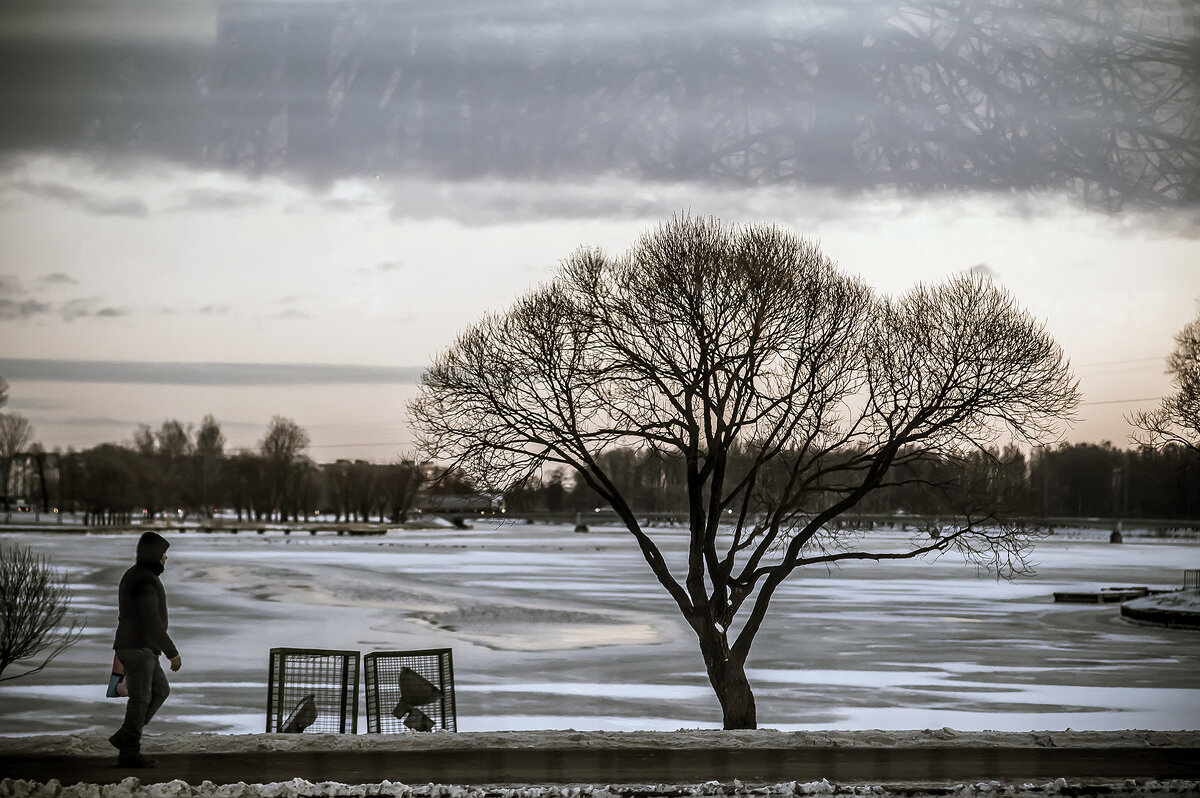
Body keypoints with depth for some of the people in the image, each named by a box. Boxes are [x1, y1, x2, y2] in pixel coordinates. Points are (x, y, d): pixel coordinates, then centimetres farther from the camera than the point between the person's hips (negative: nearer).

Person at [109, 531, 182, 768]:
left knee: (160, 691, 14)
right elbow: (152, 622, -23)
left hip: (138, 648, 10)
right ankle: (129, 753, 1)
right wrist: (172, 652, -19)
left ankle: (123, 737, 13)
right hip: (138, 648, -10)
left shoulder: (135, 576, 15)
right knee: (140, 699, -4)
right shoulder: (145, 580, -19)